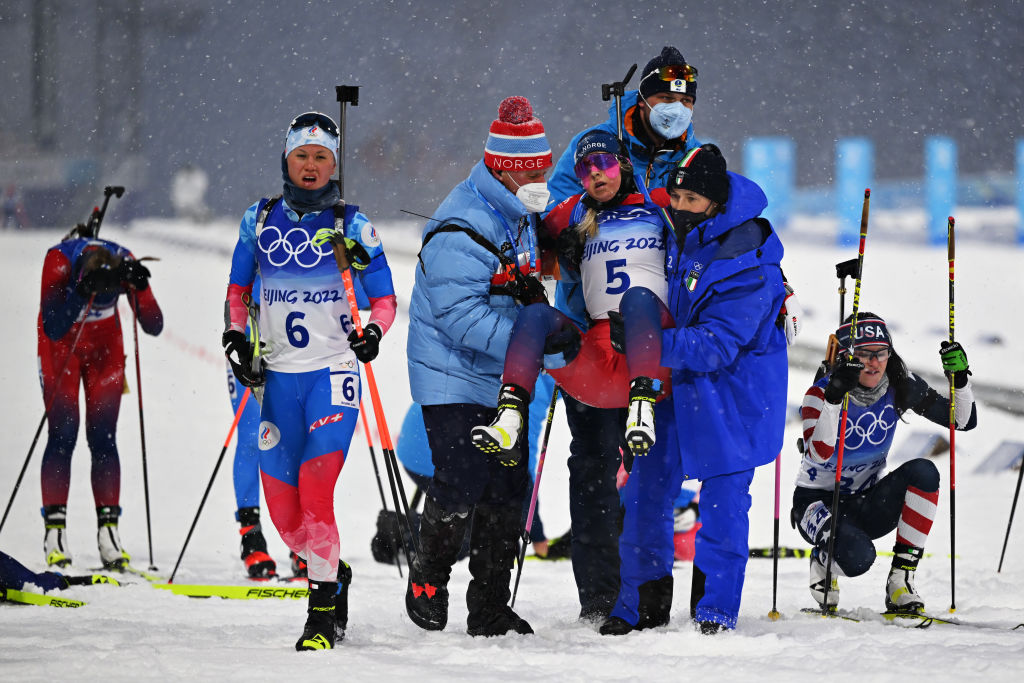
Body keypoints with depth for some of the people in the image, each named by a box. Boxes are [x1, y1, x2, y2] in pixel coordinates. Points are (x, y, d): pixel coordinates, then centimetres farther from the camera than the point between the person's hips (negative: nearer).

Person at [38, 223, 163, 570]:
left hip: (104, 347, 2)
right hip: (61, 347, -2)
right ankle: (55, 532, -8)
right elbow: (53, 328, -37)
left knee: (103, 438, -5)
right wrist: (82, 293, -50)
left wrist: (140, 288, -41)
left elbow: (153, 326, -24)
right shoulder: (59, 260, -31)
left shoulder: (123, 262, -24)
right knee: (63, 436, -10)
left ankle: (108, 530, -4)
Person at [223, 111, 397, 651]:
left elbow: (385, 298, 5)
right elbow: (237, 289, 21)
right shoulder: (260, 221, 8)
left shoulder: (351, 225, 1)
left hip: (334, 371, -3)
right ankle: (333, 573, 29)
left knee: (315, 491, -18)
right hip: (278, 375, 3)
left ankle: (324, 609, -11)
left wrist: (372, 332, -15)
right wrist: (236, 338, 5)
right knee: (281, 505, 2)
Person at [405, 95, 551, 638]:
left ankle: (490, 608, 13)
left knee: (508, 490, 5)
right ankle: (428, 580, 13)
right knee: (460, 488, -12)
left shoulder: (521, 216, 8)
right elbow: (461, 317, -28)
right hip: (454, 378, -8)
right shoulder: (460, 230, -23)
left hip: (500, 381, 8)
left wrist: (534, 299, 1)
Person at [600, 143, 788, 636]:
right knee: (647, 484, 5)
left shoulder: (748, 266, -25)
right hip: (675, 380, 7)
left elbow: (717, 345, -29)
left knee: (723, 497, -6)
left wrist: (653, 344, -38)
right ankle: (643, 603, 13)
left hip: (731, 392, -7)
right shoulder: (677, 234, -4)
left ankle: (715, 609, 3)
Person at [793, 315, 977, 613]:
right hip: (819, 502, -4)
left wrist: (960, 376, -23)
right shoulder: (819, 394, -19)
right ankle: (823, 563, 5)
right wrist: (834, 398, -48)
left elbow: (964, 420, -5)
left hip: (865, 504, 4)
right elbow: (819, 454, -37)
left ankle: (901, 583, -21)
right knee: (858, 557, -35)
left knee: (923, 471, -26)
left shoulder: (898, 386, -7)